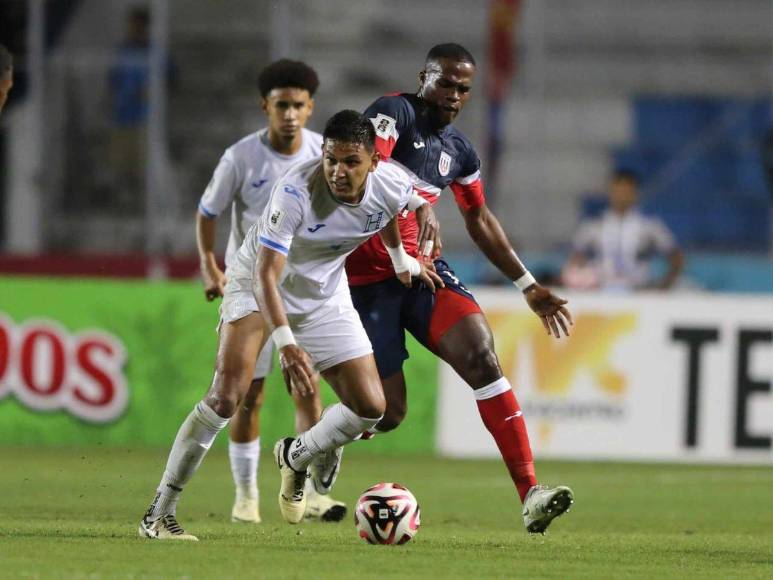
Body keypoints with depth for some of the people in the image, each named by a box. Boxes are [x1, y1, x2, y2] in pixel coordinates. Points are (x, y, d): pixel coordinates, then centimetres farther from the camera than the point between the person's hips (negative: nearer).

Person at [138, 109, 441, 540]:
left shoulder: (389, 185, -20)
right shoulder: (296, 192, -35)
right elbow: (266, 274, -39)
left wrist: (404, 260, 18)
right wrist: (286, 344, -49)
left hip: (324, 295, 5)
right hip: (258, 283, -5)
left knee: (370, 408, -2)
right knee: (226, 398, -22)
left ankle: (296, 458, 29)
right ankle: (160, 513, -14)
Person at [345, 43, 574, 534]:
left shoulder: (459, 151, 11)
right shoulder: (395, 112, -9)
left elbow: (480, 220, 26)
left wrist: (528, 286, 26)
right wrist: (415, 208, -44)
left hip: (422, 269, 5)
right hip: (368, 278, -5)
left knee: (481, 355, -19)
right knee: (388, 412, -5)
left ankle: (531, 495, -26)